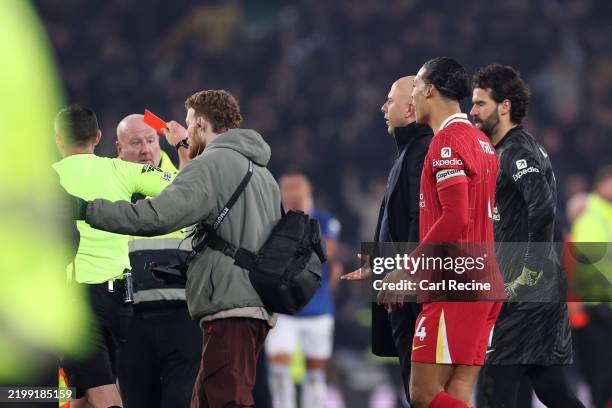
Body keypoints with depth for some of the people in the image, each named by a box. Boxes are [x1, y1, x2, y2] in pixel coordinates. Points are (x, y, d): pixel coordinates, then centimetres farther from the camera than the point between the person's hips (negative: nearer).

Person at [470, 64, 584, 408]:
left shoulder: (517, 151, -13)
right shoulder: (513, 149, 18)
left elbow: (543, 209, -28)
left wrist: (527, 276, -23)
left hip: (527, 294, -10)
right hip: (545, 293, 10)